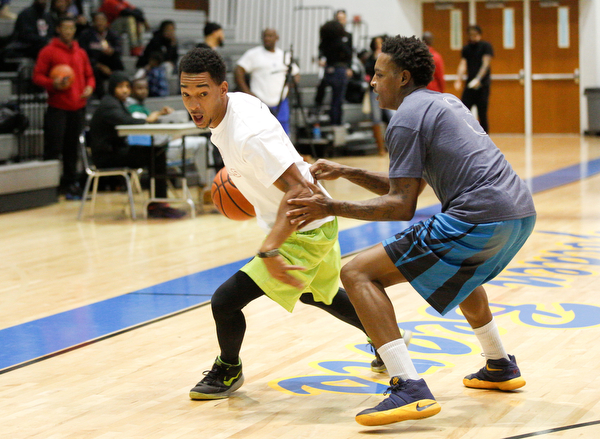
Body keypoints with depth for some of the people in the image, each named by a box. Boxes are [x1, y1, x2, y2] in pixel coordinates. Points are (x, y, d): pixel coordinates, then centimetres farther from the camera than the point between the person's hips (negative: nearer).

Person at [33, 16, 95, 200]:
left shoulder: (81, 53, 15)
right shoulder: (48, 52, -1)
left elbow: (89, 75, 21)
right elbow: (37, 76, -3)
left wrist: (89, 87, -1)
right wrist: (53, 84, -21)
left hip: (77, 107, 5)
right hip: (57, 107, -5)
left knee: (72, 149, 8)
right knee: (53, 148, -7)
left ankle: (70, 183, 16)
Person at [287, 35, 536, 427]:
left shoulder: (407, 119, -3)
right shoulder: (446, 103, 25)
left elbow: (402, 206, -9)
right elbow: (408, 187, 29)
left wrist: (332, 208, -6)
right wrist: (344, 173, 26)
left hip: (481, 218, -10)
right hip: (522, 212, 10)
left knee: (358, 274, -8)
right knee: (460, 269, 43)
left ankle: (410, 389, -20)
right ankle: (501, 367, 46)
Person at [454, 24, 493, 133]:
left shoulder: (486, 46, -2)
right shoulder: (466, 48, 11)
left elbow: (486, 64, -11)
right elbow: (463, 65, 4)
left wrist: (478, 79, -24)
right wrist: (458, 79, -15)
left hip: (482, 85, -4)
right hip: (470, 85, 4)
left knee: (482, 115, -2)